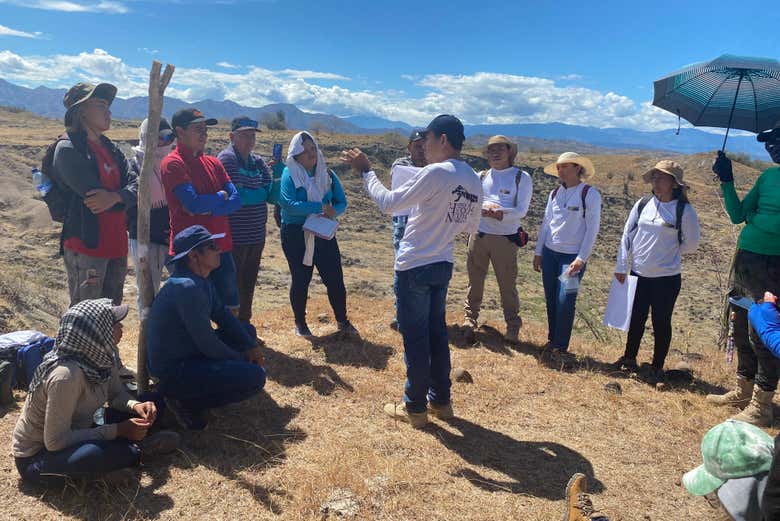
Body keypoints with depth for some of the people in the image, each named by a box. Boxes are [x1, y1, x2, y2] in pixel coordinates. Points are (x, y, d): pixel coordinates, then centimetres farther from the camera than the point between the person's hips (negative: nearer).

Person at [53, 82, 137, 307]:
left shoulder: (110, 148, 13)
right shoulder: (68, 149, -10)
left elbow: (135, 186, 2)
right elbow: (93, 195, -20)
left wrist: (114, 197, -19)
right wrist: (122, 197, -3)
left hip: (116, 245, 7)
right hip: (86, 246, -7)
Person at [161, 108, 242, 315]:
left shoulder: (213, 163, 12)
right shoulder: (173, 163, -7)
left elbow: (236, 199, 1)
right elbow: (193, 202, -20)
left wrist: (206, 206, -13)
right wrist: (220, 197, -3)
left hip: (221, 248, 6)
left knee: (231, 309, 13)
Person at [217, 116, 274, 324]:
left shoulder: (258, 161, 13)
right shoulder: (227, 158, -9)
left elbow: (271, 194, 5)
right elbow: (236, 196, -19)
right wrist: (260, 193, -5)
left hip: (257, 235, 7)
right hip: (235, 237, -7)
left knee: (248, 284, 17)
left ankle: (244, 324, 30)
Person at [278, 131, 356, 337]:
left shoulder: (327, 174, 5)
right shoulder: (289, 174, -8)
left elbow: (341, 202, 4)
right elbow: (288, 203, -22)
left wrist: (333, 212, -19)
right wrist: (320, 207, -24)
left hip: (323, 234, 3)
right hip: (295, 235, -3)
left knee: (335, 278, 4)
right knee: (301, 280, 7)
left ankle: (342, 321, 22)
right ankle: (300, 323, 26)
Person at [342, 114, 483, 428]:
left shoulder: (436, 173, -19)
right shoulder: (475, 183, 5)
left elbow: (388, 203, -15)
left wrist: (365, 170, -4)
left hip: (414, 266, -7)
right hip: (443, 265, 7)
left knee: (414, 337, 4)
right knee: (437, 333, 17)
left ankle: (415, 408, 16)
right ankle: (441, 401, 28)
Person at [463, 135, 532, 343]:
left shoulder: (522, 178, 1)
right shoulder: (481, 177, 11)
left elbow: (521, 211, -7)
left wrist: (498, 214, -23)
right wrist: (485, 207, -19)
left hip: (505, 238, -3)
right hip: (478, 235, 3)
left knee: (507, 285, 3)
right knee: (475, 281, 10)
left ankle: (513, 327, 17)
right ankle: (470, 321, 23)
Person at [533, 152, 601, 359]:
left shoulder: (590, 194, -8)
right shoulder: (555, 193, 7)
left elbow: (592, 229, -9)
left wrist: (581, 258, -14)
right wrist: (538, 252, 11)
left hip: (573, 256, -5)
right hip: (550, 253, 5)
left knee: (565, 302, -6)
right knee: (551, 300, 10)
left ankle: (560, 346, 9)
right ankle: (552, 340, 25)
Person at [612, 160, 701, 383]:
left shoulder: (684, 210, -10)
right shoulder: (642, 204, 0)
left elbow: (691, 244, 0)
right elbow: (627, 235, 5)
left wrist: (668, 251, 2)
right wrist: (621, 266, 4)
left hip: (667, 277, -3)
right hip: (639, 274, 4)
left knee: (661, 322, 7)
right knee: (636, 318, 16)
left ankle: (657, 367, 22)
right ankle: (629, 358, 33)